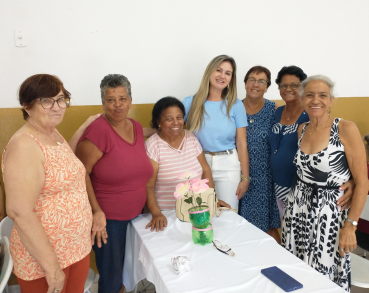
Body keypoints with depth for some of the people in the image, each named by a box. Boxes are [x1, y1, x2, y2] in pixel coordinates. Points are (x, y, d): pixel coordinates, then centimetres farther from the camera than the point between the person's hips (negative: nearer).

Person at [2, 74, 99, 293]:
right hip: (43, 255, -8)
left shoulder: (54, 134, 5)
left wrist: (83, 130, 16)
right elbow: (19, 212, -26)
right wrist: (51, 265, -23)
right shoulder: (24, 146, -22)